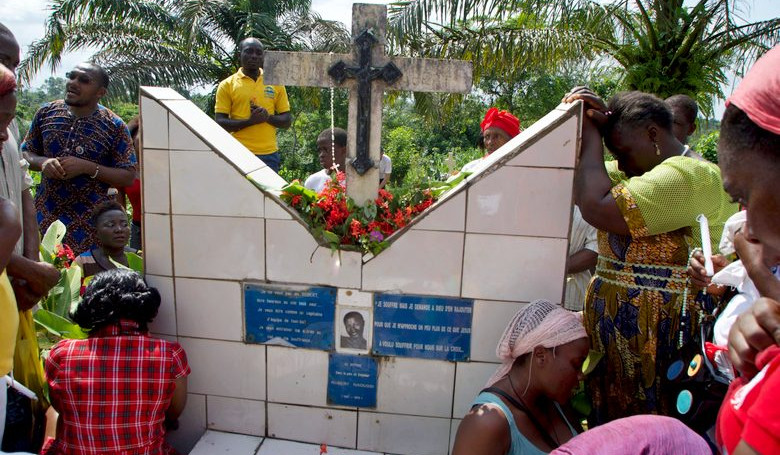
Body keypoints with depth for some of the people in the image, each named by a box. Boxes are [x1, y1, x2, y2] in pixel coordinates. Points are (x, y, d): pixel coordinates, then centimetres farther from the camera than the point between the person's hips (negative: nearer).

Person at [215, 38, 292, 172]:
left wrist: (268, 117, -11)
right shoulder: (227, 85, 4)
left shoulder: (275, 84, 10)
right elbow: (220, 123, -2)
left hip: (269, 155, 2)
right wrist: (250, 121, -17)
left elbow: (287, 121, 10)